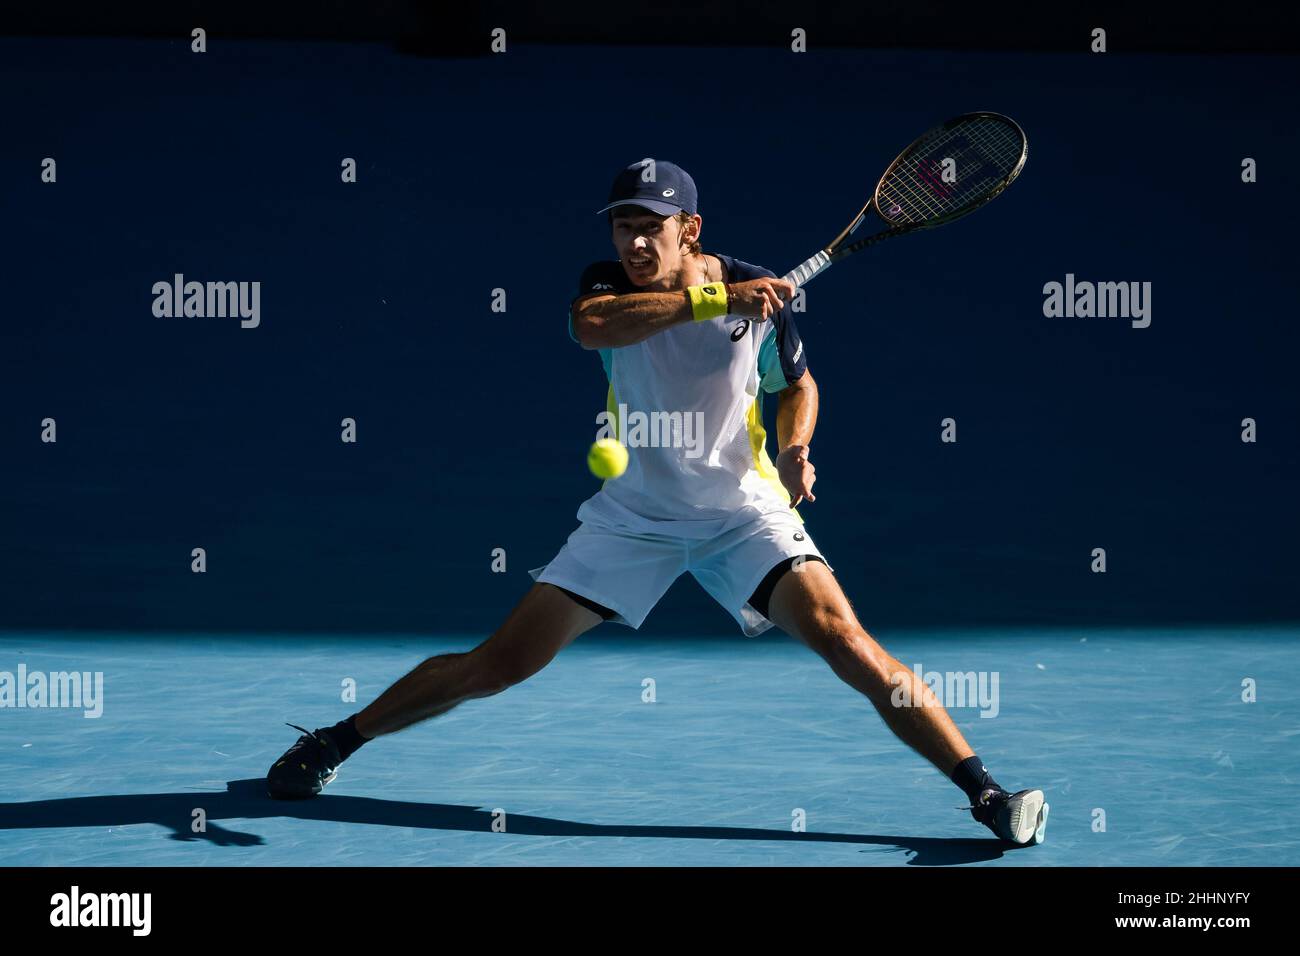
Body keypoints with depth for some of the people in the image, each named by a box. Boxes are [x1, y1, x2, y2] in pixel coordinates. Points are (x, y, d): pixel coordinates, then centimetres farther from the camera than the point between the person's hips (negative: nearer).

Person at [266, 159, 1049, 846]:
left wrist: (793, 450, -8)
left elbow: (796, 383, 12)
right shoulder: (609, 283, -7)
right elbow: (591, 325, -33)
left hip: (744, 510, -1)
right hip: (635, 514, 1)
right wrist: (712, 300, -38)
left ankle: (986, 793, -19)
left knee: (846, 641, -22)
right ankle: (335, 743, 18)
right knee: (501, 662, 0)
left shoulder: (758, 292, -7)